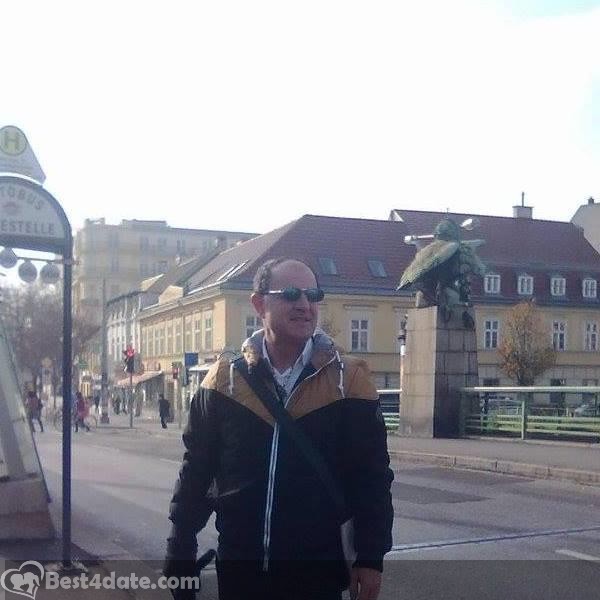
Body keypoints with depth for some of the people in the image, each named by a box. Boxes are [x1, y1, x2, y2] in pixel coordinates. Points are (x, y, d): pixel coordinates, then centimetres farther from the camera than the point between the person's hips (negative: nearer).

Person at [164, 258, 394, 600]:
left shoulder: (349, 381, -5)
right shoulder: (224, 382, 0)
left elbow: (371, 479, -2)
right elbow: (196, 474, 6)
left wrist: (371, 557, -5)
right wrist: (180, 553, 5)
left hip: (319, 572, -2)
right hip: (238, 570, 2)